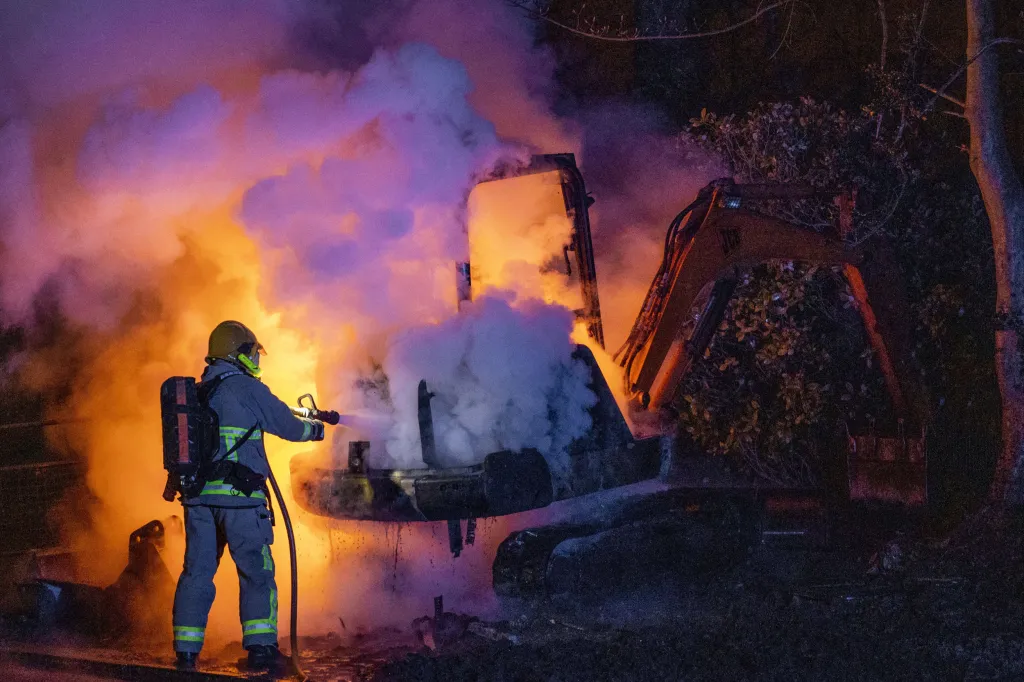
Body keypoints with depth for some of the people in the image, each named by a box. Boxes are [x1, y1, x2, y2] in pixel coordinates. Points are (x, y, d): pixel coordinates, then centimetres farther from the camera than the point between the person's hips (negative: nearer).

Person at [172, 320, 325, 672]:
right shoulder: (248, 389, -5)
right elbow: (289, 426, 1)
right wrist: (314, 428, 23)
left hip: (198, 495, 6)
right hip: (239, 496, -6)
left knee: (197, 570, 9)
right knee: (256, 571, 2)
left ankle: (186, 649, 7)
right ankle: (260, 646, -3)